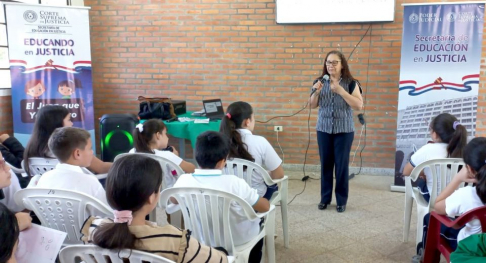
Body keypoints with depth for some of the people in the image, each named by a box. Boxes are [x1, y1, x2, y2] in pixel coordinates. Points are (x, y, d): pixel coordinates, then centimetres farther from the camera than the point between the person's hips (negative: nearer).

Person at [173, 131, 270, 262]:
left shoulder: (184, 181, -21)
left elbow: (173, 200, 2)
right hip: (236, 240, -3)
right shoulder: (233, 183, -31)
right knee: (257, 221, 29)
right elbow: (265, 207, -17)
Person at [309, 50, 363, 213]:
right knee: (325, 164, 6)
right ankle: (325, 198, 19)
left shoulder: (351, 83, -4)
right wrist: (316, 92, -13)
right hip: (324, 130, 2)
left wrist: (341, 91, -20)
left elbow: (359, 106, -13)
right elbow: (312, 105, 6)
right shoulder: (320, 82, 3)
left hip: (344, 131, -2)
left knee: (342, 165, 2)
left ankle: (342, 200, 15)